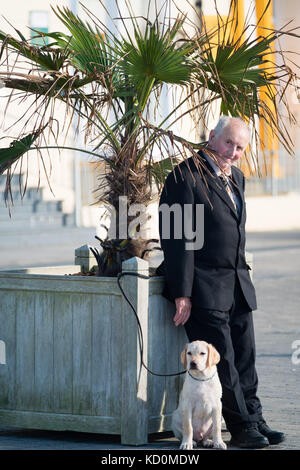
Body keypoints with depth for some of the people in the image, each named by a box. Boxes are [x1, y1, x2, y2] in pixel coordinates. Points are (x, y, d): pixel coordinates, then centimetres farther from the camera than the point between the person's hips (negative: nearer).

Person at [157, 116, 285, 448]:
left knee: (244, 358, 9)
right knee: (221, 359, -6)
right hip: (204, 288, -8)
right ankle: (242, 427, 0)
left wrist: (241, 273, 19)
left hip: (238, 284, 8)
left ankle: (254, 421, 15)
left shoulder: (236, 179, 15)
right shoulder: (186, 176, -11)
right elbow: (177, 238, -15)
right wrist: (181, 293, -18)